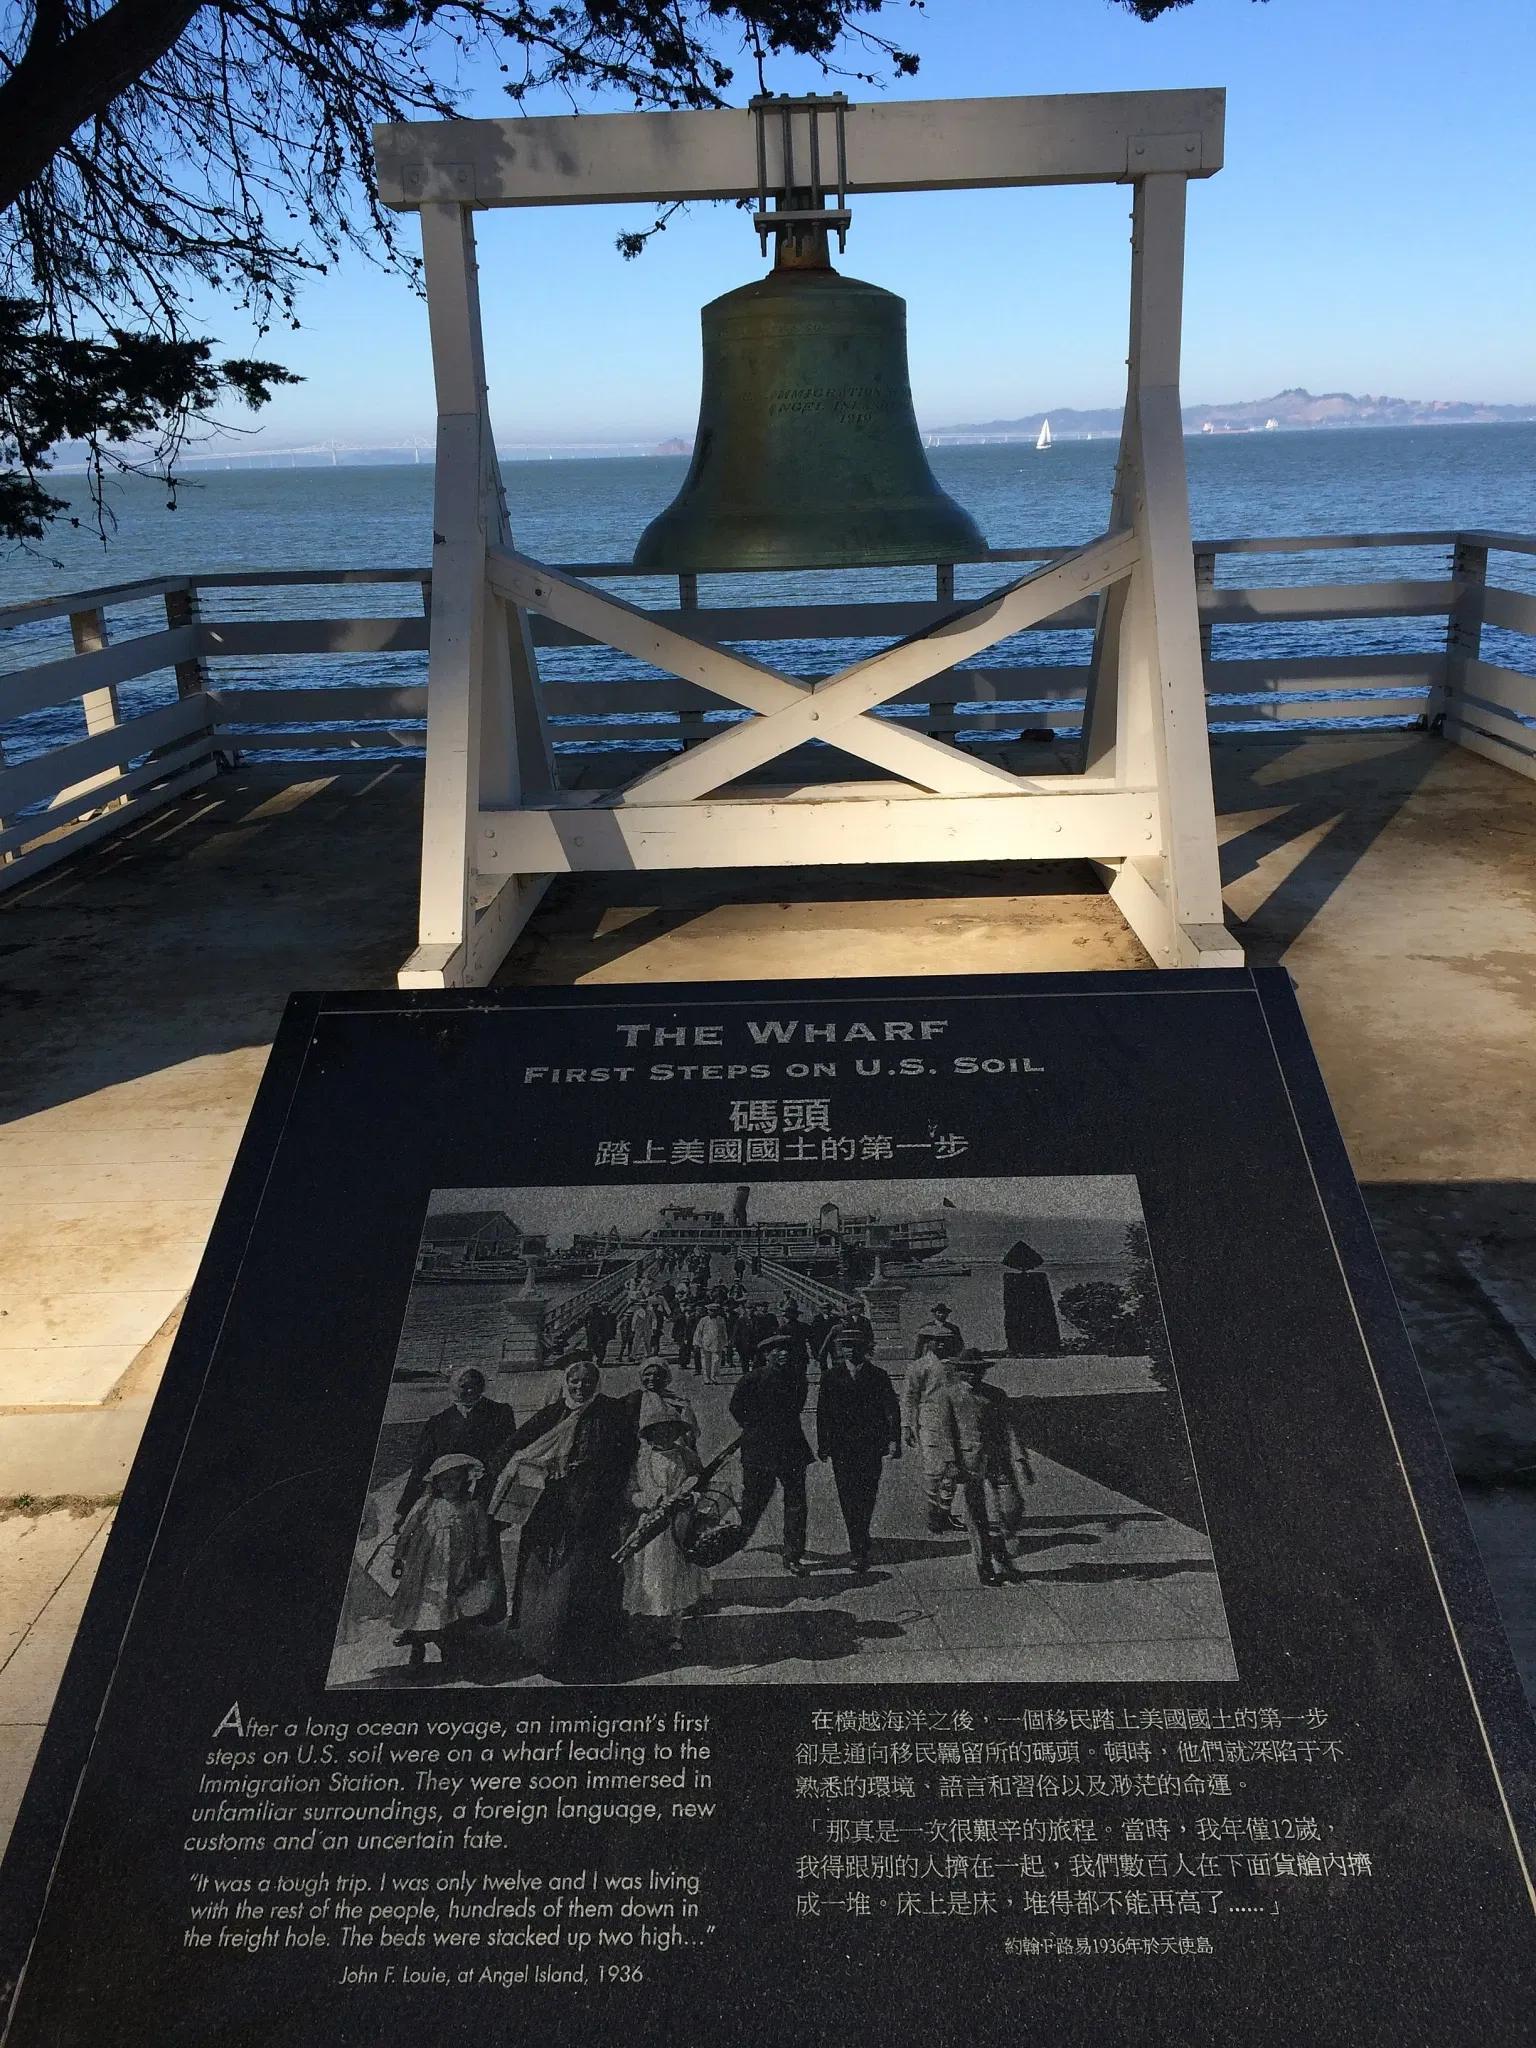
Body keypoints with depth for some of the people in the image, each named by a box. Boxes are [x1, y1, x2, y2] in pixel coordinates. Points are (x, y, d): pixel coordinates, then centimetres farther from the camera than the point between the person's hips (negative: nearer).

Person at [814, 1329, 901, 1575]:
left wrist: (893, 1440, -5)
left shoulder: (878, 1377, 5)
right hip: (841, 1448, 0)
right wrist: (823, 1444, 2)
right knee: (848, 1497, -5)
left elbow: (891, 1411, 4)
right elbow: (823, 1414, 7)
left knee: (867, 1496, -1)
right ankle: (859, 1549, 1)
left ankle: (859, 1544, 18)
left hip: (870, 1446, 0)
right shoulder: (831, 1378, 6)